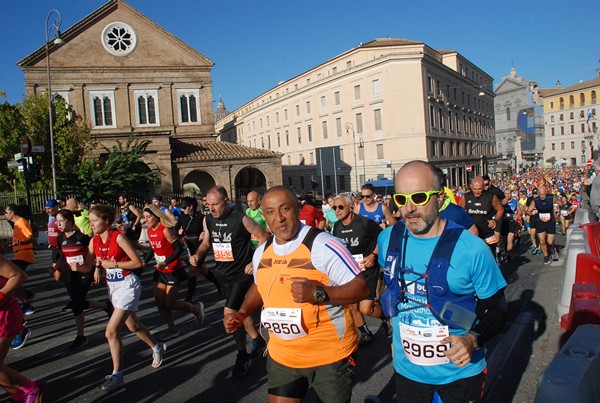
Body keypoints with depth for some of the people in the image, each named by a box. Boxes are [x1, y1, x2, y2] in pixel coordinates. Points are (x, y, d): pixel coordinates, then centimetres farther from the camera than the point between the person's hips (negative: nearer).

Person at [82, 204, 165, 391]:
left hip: (127, 286, -7)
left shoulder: (118, 237, -18)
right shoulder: (94, 241, 1)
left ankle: (117, 375, 4)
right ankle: (157, 347, 46)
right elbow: (88, 266, 1)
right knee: (133, 327, 21)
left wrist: (113, 264, -20)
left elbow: (138, 263, -17)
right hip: (112, 286, 7)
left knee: (111, 331, -11)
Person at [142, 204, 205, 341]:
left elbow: (179, 249, -23)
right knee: (159, 302, 6)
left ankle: (196, 308, 20)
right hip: (160, 271, 8)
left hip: (173, 271, -8)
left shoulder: (165, 230, -21)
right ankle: (172, 329, 22)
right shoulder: (149, 231, 2)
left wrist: (165, 262, -31)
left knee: (169, 303, -4)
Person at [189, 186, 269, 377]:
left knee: (230, 313, -13)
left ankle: (242, 355, 10)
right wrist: (197, 256, -5)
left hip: (241, 273, -6)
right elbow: (206, 242, 14)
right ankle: (257, 339, 37)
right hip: (222, 273, 6)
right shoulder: (208, 220, 0)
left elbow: (264, 237, -10)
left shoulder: (241, 219, -17)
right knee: (240, 311, 17)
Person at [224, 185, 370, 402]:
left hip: (329, 354, -5)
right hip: (281, 355, 5)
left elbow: (361, 288, -20)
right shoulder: (262, 252, 2)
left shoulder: (323, 244, -20)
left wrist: (318, 293, -32)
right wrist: (242, 313, 5)